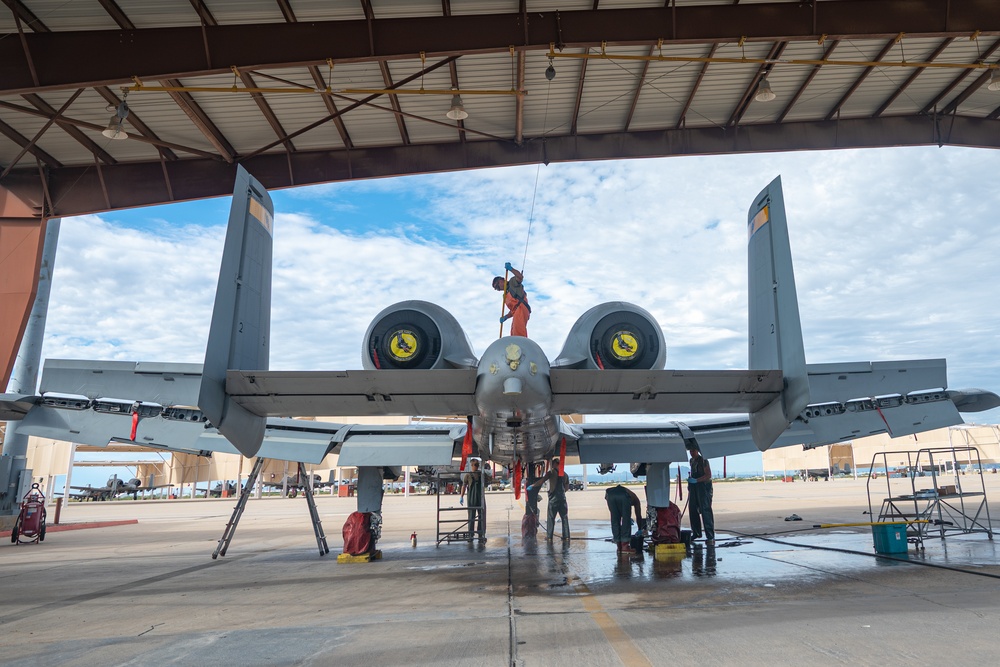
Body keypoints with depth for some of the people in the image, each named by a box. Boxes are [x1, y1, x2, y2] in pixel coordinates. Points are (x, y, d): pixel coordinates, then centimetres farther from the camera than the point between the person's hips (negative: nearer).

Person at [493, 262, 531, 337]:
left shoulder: (512, 282, 14)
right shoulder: (506, 295, 35)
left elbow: (520, 277, -8)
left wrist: (511, 269, -8)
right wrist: (505, 317, 15)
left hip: (521, 307, -9)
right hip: (517, 313, 9)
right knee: (514, 336, -1)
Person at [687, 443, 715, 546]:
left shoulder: (703, 460, -9)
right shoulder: (691, 460, 15)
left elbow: (708, 475, -15)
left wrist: (696, 480, -24)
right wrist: (690, 483, 17)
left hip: (703, 487, -8)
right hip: (694, 488, 8)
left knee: (705, 511, -12)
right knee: (693, 510, 12)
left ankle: (710, 537, -12)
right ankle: (696, 533, 27)